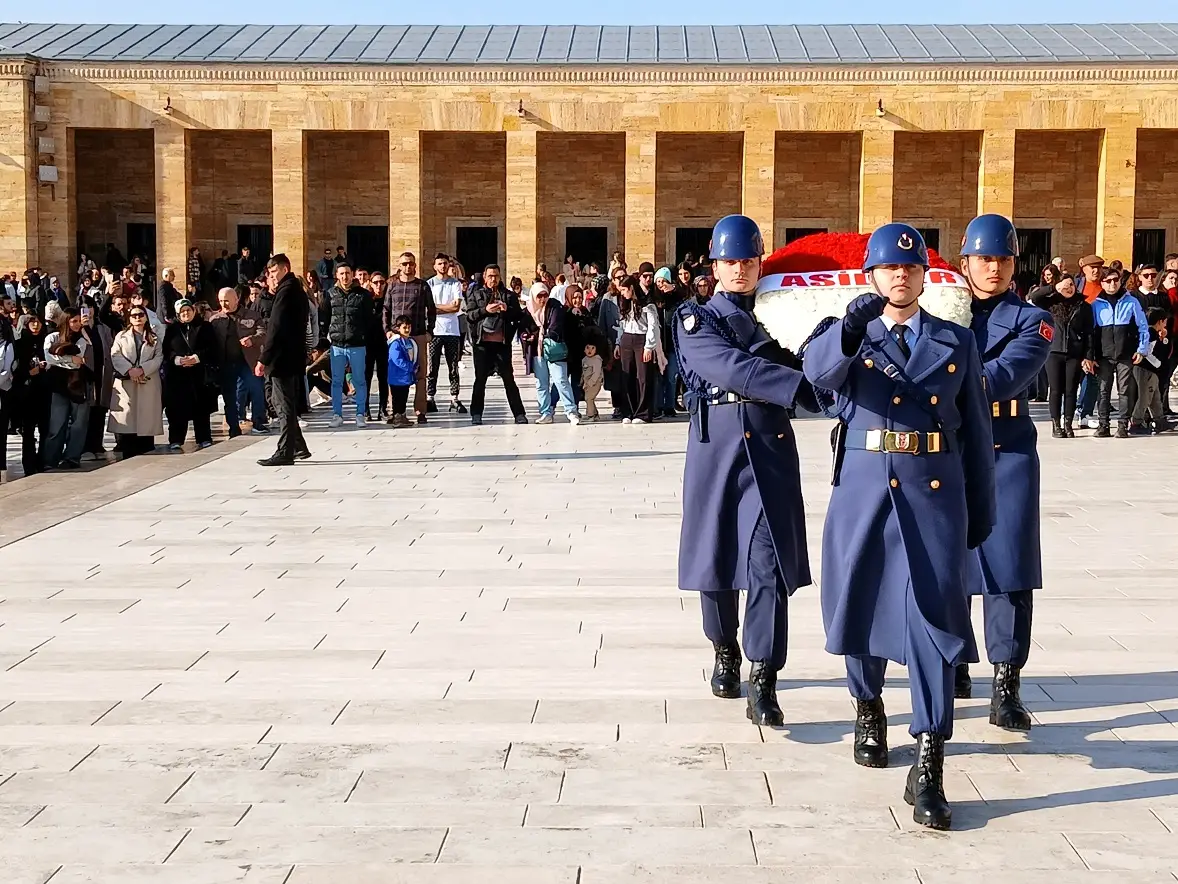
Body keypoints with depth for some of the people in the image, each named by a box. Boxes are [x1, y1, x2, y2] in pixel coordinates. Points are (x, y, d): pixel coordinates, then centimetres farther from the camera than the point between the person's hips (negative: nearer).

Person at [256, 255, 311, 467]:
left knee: (285, 406, -6)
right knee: (287, 405, 16)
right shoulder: (297, 290, 15)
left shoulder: (286, 292, -15)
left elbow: (276, 328, -20)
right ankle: (298, 447, 21)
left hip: (283, 358, -10)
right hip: (294, 357, 10)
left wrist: (263, 359, -19)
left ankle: (285, 453, -3)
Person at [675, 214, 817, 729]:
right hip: (716, 445, -1)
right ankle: (725, 654, 33)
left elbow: (803, 366, 10)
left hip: (771, 449, 1)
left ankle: (763, 683, -10)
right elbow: (731, 367, -15)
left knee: (769, 560, -9)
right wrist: (802, 385, -25)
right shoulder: (696, 319, 3)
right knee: (716, 556, 9)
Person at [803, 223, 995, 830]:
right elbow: (819, 371, -17)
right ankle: (868, 708, 40)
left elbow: (977, 432, 12)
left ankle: (929, 769, -9)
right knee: (861, 603, 12)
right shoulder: (847, 336, 8)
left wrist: (982, 510, 12)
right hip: (863, 489, 1)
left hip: (935, 494, 0)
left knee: (933, 614, -9)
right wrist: (851, 327, -33)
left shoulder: (957, 343, 11)